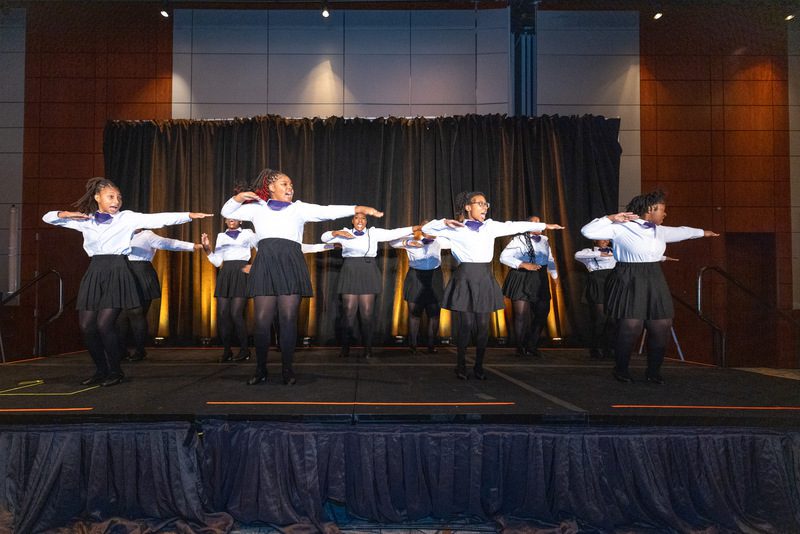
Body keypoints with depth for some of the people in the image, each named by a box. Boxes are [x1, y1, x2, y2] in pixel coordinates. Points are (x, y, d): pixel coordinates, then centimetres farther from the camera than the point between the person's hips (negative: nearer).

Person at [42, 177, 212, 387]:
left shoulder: (127, 218, 2)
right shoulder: (85, 220, 12)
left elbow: (158, 219, -8)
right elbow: (48, 218, 21)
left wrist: (189, 215, -18)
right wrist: (65, 214, -2)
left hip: (117, 272, -4)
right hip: (94, 272, 4)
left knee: (104, 324, -11)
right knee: (86, 326, 2)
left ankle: (115, 371, 8)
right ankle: (101, 370, 21)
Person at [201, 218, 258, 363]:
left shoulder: (247, 233, 11)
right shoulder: (221, 236, 18)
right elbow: (217, 262, 11)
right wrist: (207, 249, -2)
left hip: (241, 273, -3)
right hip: (225, 274, 4)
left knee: (236, 314, -12)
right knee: (222, 314, -3)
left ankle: (244, 349, 1)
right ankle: (226, 350, 7)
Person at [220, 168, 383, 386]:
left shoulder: (299, 208, 16)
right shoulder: (257, 208, 20)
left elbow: (327, 211, 4)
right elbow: (227, 212, 28)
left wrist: (358, 208, -8)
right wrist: (238, 198, 7)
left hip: (290, 264, 0)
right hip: (265, 264, 1)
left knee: (288, 318, -3)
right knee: (262, 320, -3)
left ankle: (287, 369, 7)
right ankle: (261, 370, 9)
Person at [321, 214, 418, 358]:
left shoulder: (374, 233, 7)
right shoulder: (345, 233, 11)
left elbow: (394, 233, 1)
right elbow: (324, 238, 10)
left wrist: (417, 228, -7)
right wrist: (337, 233, -9)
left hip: (368, 274, 0)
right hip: (350, 273, 1)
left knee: (367, 312, -1)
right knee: (349, 311, -1)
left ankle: (367, 348, 7)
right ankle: (345, 347, 8)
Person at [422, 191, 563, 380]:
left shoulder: (491, 226, 12)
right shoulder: (456, 229, 2)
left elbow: (516, 226, 16)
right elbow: (427, 229, 5)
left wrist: (544, 226, 20)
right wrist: (444, 222, -11)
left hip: (485, 279, 3)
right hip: (465, 278, -3)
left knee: (483, 325, 4)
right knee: (466, 325, -2)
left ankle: (479, 366, 17)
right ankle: (461, 365, 15)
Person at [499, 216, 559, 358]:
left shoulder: (544, 240, 13)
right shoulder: (519, 239, -6)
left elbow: (550, 260, 26)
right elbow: (504, 257, -13)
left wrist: (555, 276, 30)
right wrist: (524, 264, -20)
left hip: (540, 281, 6)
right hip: (521, 281, -6)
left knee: (542, 314, 7)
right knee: (521, 315, -4)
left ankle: (532, 347, 20)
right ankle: (520, 348, 11)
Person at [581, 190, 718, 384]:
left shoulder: (659, 230, 14)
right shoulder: (621, 228, -8)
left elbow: (680, 232, 35)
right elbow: (588, 231, -13)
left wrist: (702, 232, 48)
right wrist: (611, 218, -19)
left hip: (655, 283, 7)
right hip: (629, 282, -7)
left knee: (662, 327, 4)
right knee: (631, 327, -10)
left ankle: (653, 371, 22)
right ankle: (621, 369, 13)